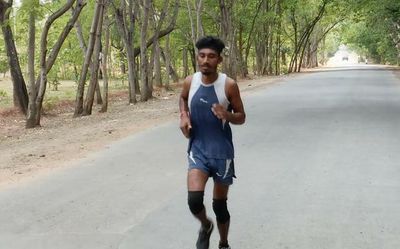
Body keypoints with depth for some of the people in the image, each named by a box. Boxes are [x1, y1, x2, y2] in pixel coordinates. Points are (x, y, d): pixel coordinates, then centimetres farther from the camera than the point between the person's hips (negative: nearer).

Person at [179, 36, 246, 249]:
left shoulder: (229, 85, -12)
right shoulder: (190, 82, -5)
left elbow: (241, 118, -2)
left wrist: (227, 115, -25)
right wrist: (184, 116, -1)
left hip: (222, 152, -1)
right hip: (197, 149, 1)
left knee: (220, 205, 10)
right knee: (194, 200, -17)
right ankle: (205, 226, 18)